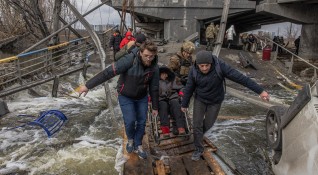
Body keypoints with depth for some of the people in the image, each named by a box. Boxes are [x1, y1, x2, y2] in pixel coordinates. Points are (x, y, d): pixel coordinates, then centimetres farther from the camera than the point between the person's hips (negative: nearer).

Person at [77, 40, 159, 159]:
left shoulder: (154, 68, -16)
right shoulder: (129, 60, -31)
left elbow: (154, 88, -4)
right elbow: (108, 72, -33)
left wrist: (155, 107, 3)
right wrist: (88, 85, -34)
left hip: (142, 97, 4)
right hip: (125, 96, -3)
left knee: (142, 122, 5)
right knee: (130, 121, -10)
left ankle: (137, 145, 29)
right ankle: (130, 139, 24)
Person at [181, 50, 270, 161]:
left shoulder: (220, 67, -31)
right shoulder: (194, 71, -23)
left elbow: (240, 78, -30)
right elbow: (189, 88, -8)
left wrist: (260, 90, -30)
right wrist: (184, 104, 3)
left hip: (215, 101, -1)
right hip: (199, 100, 1)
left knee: (208, 125, 12)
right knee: (197, 125, -2)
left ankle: (200, 135, 46)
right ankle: (199, 149, 18)